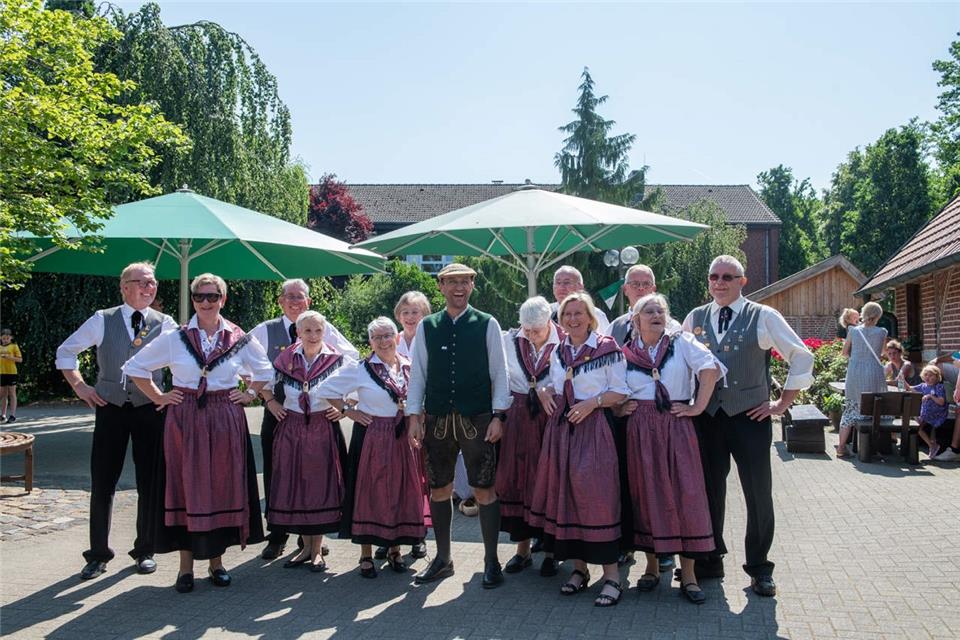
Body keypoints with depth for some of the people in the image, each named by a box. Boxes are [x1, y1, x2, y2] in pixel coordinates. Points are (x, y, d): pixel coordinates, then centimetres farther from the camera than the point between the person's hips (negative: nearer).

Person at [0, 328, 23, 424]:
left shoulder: (14, 346, 0)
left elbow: (20, 359, -4)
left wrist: (9, 357, -16)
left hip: (11, 372, -4)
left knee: (12, 393, -1)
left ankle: (13, 415, -1)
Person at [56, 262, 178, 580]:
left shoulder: (164, 324, 0)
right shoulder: (102, 320, 1)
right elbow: (65, 351, 10)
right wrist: (80, 386, 3)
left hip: (149, 409, 0)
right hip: (110, 409, 0)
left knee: (149, 482, 6)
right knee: (102, 483, 3)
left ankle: (145, 550, 22)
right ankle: (98, 553, 17)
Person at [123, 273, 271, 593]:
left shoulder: (240, 339, 2)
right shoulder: (174, 338, 0)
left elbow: (265, 371, 18)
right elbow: (134, 367, 7)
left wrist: (249, 394, 5)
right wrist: (159, 397, 2)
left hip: (226, 422, 1)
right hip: (184, 421, -1)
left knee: (223, 486, 5)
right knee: (185, 486, 2)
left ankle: (216, 560, 19)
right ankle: (186, 565, 12)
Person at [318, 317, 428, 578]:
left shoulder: (410, 367, 5)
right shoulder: (361, 369, -5)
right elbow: (327, 389, -1)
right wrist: (349, 411, -3)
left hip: (402, 439, 3)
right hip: (371, 437, -3)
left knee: (401, 492, 7)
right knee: (369, 492, 1)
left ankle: (395, 549, 23)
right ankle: (366, 555, 12)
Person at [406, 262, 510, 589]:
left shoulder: (487, 324, 1)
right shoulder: (426, 326, 6)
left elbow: (499, 372, 1)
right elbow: (417, 373, 7)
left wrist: (499, 415, -6)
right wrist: (414, 415, 1)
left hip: (477, 419, -2)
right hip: (437, 419, 2)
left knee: (485, 490, 1)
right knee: (439, 489, 10)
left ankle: (491, 561, 15)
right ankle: (442, 559, 24)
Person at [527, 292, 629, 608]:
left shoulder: (607, 348, -4)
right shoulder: (559, 352, 13)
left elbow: (620, 391, -4)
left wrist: (592, 402, -17)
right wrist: (544, 390, 4)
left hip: (592, 428, -6)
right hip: (560, 428, 6)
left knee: (596, 496, -10)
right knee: (563, 494, 6)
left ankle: (612, 575, -3)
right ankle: (579, 568, 18)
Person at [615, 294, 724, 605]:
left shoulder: (681, 342, 2)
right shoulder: (626, 352, 8)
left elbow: (710, 369, -10)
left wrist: (698, 407, -13)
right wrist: (618, 408, 3)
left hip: (677, 426, -1)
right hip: (641, 430, 2)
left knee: (685, 492, -3)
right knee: (646, 493, 6)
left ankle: (688, 574, 5)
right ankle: (652, 565, 20)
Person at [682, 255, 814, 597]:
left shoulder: (763, 317, -2)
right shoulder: (695, 318, 8)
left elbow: (802, 358, -1)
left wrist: (781, 404, -3)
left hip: (750, 416, -3)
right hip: (707, 417, 3)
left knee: (759, 494, 2)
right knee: (708, 490, 11)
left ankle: (759, 568, 18)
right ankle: (710, 559, 27)